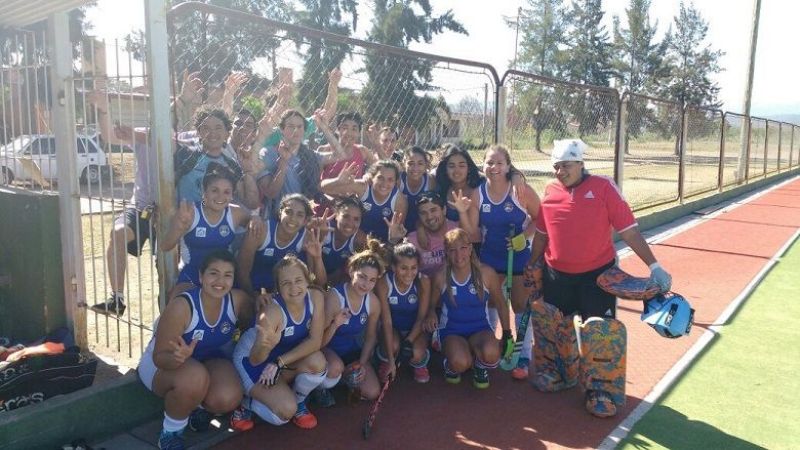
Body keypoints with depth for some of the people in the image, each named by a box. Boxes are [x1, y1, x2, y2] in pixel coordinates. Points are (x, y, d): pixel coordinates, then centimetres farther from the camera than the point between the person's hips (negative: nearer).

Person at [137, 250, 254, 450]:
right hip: (164, 364, -3)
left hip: (210, 359, 3)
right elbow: (159, 357, -28)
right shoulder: (181, 306, -31)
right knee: (195, 378, -39)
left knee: (228, 399, -28)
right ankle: (170, 431, -8)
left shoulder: (237, 300, -18)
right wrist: (177, 358, -48)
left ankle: (200, 404, 10)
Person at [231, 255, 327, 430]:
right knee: (285, 412, -23)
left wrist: (279, 363, -25)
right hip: (251, 359, -5)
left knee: (317, 361, -26)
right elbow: (255, 360, -28)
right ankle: (245, 402, 8)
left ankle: (298, 402, 4)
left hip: (282, 359, 5)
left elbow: (315, 341, -19)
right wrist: (265, 346, -52)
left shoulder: (316, 297, -20)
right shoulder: (273, 311, -33)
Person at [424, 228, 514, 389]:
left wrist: (507, 334, 7)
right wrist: (431, 313, -18)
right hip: (451, 330, -1)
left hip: (480, 328, 1)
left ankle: (480, 367, 6)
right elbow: (432, 304, 6)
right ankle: (452, 366, 7)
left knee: (491, 354, -33)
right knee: (460, 363, -33)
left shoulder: (486, 273, -11)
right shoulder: (441, 277, -10)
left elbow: (500, 304, 4)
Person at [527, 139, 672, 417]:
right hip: (556, 276, 4)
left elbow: (629, 231, -10)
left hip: (597, 275, -3)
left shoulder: (603, 187, -10)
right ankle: (559, 373, 36)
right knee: (555, 329, 14)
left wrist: (654, 266, -13)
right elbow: (541, 234, 12)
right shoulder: (550, 191, 1)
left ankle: (600, 391, 16)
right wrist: (531, 266, 18)